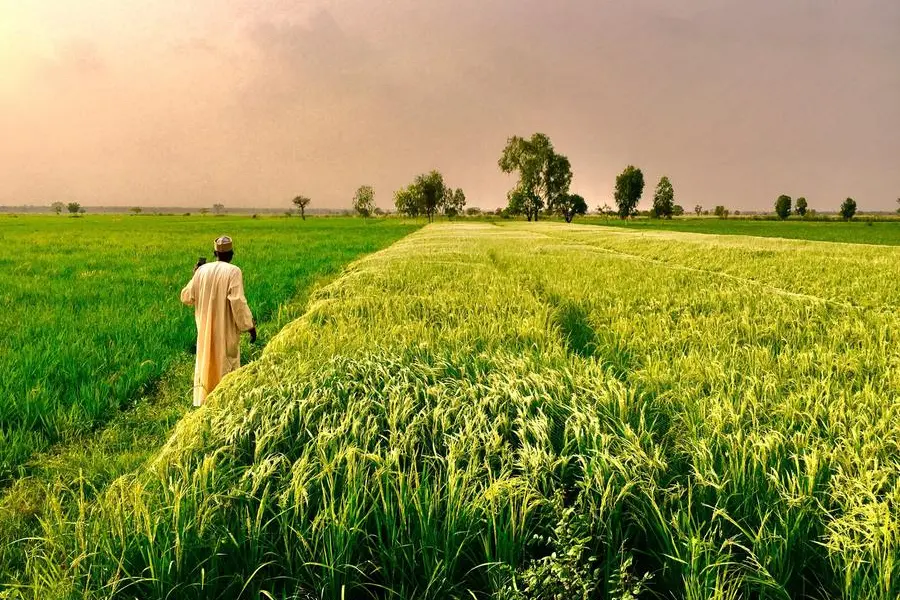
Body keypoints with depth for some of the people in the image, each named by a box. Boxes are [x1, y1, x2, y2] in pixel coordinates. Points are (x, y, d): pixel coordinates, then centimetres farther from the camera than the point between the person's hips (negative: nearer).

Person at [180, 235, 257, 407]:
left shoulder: (202, 270, 1)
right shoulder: (233, 271, -13)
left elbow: (186, 298, 9)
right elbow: (238, 302, -20)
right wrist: (250, 326, -12)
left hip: (205, 331, 4)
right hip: (226, 332, -4)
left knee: (205, 365, 16)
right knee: (225, 367, 7)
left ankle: (202, 403, 21)